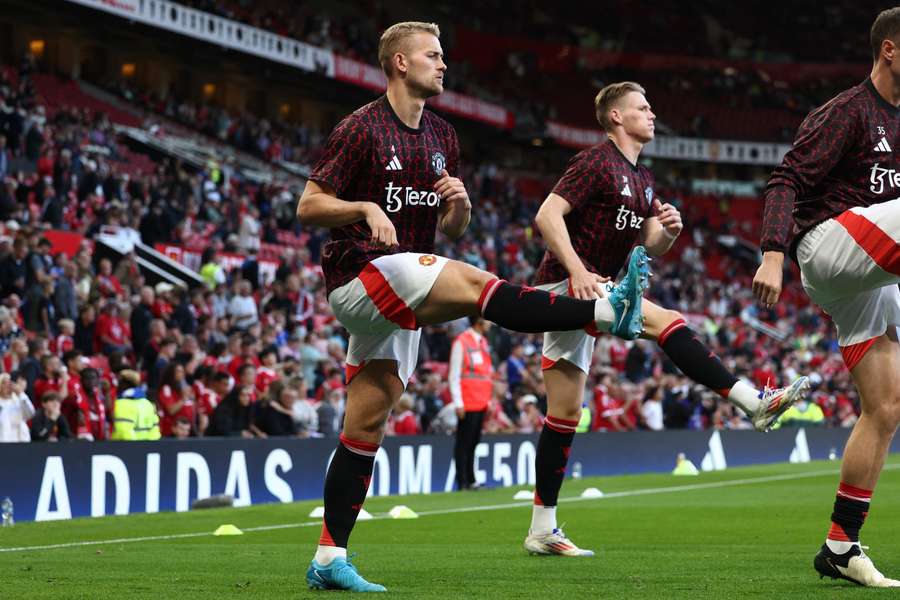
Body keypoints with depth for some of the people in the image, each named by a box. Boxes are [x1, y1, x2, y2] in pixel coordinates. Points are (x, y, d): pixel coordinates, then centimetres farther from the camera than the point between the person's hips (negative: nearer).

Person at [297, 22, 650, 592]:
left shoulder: (442, 136, 16)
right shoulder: (362, 128, -7)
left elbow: (452, 228, 20)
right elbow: (308, 205, -6)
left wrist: (460, 202, -2)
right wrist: (366, 208, -22)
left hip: (400, 301, 8)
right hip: (359, 273, -8)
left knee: (365, 428, 3)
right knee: (474, 283, -26)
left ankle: (329, 560, 3)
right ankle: (609, 311, -34)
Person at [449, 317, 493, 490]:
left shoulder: (483, 342, 16)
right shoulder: (462, 342, -8)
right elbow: (454, 375, -10)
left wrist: (489, 399, 17)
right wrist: (458, 402, -14)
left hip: (481, 404, 8)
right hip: (468, 404, -8)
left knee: (474, 442, 10)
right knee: (464, 443, -5)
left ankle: (471, 481, 13)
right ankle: (462, 483, -4)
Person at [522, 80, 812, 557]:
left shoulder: (641, 179, 19)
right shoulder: (596, 163, -10)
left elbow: (652, 247, 17)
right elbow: (547, 215, -19)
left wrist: (669, 230, -6)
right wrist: (577, 270, -28)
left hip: (588, 290, 10)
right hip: (565, 285, -10)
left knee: (564, 414, 7)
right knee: (666, 322, -23)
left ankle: (542, 531, 8)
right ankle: (754, 402, -27)